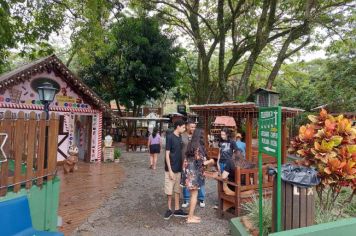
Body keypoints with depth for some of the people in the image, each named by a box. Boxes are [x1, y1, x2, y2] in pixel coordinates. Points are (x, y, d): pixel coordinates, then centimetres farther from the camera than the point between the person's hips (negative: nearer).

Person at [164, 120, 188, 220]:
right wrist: (170, 170, -17)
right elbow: (167, 154, -15)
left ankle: (177, 210, 24)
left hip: (179, 168, 7)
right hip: (171, 169, -7)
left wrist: (183, 165, 10)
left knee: (177, 189, 13)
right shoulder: (170, 137, -14)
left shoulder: (180, 137, 7)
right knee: (169, 190, 5)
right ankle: (169, 209, 22)